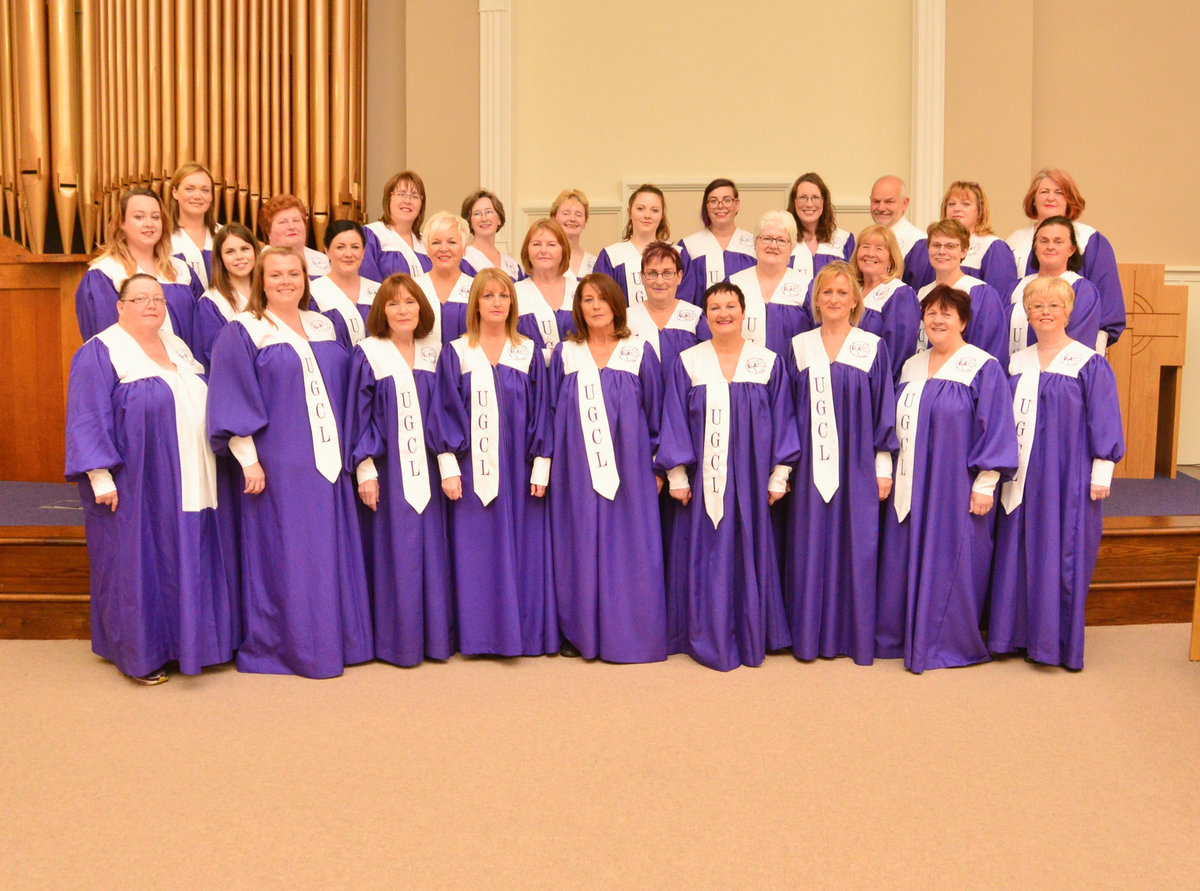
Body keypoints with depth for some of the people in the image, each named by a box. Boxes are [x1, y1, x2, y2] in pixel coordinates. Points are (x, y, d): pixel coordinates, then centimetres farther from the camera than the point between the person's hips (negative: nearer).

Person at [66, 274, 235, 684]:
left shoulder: (177, 346, 14)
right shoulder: (100, 353, -6)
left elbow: (203, 404, 20)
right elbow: (87, 420, -11)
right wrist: (100, 476, -18)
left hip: (187, 484, 7)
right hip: (134, 486, -6)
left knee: (187, 561, 10)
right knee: (137, 563, 1)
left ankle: (185, 641, 21)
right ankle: (140, 653, 12)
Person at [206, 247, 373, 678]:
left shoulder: (323, 327, 13)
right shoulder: (243, 333, -3)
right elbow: (232, 401, -8)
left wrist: (346, 452, 12)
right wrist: (247, 459, -15)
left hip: (327, 462, 6)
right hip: (277, 466, -5)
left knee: (332, 552, 9)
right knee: (284, 556, -2)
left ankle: (335, 640, 20)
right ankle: (286, 646, 9)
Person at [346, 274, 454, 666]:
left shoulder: (435, 353, 9)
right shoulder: (367, 354, -2)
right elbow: (358, 415, -4)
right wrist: (365, 470, -11)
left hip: (427, 470, 4)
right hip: (388, 469, -3)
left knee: (432, 553, 6)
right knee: (394, 555, -1)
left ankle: (434, 635, 15)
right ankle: (396, 639, 8)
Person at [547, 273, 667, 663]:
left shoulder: (639, 351, 4)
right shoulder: (565, 354, 7)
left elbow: (656, 410, 6)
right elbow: (551, 413, 10)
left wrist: (657, 464, 3)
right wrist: (549, 463, 5)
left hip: (628, 469, -1)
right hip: (577, 471, 1)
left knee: (630, 550, 1)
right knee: (582, 550, 3)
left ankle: (630, 633, 12)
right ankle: (587, 634, 14)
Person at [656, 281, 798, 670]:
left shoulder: (768, 362, 4)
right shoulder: (687, 362, 2)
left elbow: (781, 422, 5)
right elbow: (674, 423, 3)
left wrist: (780, 474, 1)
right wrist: (676, 476, -2)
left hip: (750, 477, 0)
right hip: (702, 479, 0)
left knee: (749, 555, 6)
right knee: (705, 559, 3)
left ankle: (750, 638, 18)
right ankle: (709, 639, 14)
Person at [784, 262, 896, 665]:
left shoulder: (873, 348, 3)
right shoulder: (799, 348, 7)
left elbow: (884, 411, 2)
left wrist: (883, 466, -2)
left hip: (857, 467, -1)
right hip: (811, 468, 1)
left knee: (856, 550, 2)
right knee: (810, 551, 4)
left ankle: (856, 635, 14)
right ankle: (811, 636, 14)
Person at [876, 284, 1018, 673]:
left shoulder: (983, 368, -7)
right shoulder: (912, 367, 12)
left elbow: (996, 431, -10)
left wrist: (985, 485, -14)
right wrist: (887, 473, 12)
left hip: (956, 487, -6)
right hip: (911, 486, 6)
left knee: (951, 563, 0)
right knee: (906, 562, 9)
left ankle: (949, 642, 12)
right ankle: (904, 635, 21)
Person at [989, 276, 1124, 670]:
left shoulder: (1090, 364, -3)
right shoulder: (1016, 364, 10)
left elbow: (1104, 422, -4)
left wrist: (1100, 474, -9)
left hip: (1068, 476, -4)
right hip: (1023, 479, 5)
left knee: (1061, 556, 0)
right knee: (1019, 556, 7)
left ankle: (1057, 642, 11)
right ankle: (1020, 634, 18)